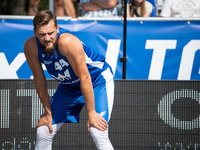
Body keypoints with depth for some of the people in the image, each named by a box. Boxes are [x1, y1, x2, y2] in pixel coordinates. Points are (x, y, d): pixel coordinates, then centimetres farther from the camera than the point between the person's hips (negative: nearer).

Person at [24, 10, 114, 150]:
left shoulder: (67, 42, -36)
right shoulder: (30, 46, -20)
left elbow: (85, 78, -30)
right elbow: (39, 79, -7)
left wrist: (91, 113, -26)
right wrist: (48, 112, -3)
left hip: (98, 81, -6)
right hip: (68, 86, 6)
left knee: (99, 133, -23)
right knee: (43, 132, 3)